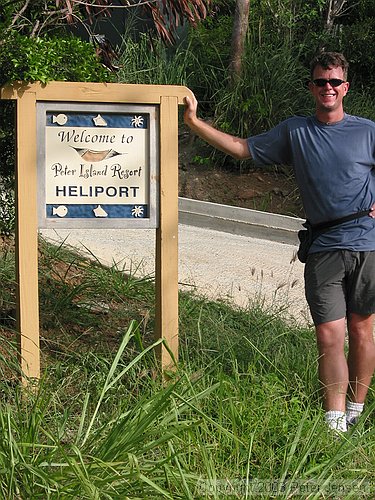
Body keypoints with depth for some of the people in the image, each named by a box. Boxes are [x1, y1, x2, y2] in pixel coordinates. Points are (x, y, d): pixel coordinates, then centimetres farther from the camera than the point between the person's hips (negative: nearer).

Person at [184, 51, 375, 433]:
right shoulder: (294, 132, 9)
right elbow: (242, 148, 11)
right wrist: (195, 122, 6)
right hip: (323, 249, 1)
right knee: (329, 335, -6)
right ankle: (334, 428, -4)